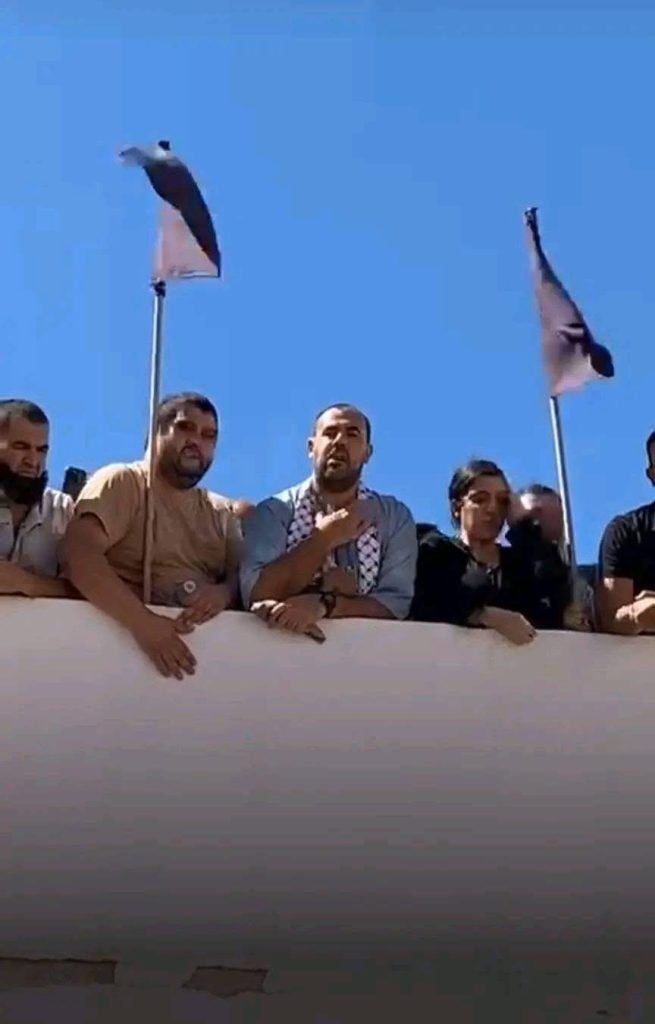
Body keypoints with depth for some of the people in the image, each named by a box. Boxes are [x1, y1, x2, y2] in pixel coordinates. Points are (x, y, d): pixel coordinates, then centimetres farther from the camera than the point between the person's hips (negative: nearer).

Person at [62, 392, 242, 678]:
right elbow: (80, 555, -13)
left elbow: (243, 576, 10)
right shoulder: (121, 482, 1)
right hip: (125, 637, -4)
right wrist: (142, 622, -23)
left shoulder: (222, 512, 18)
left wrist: (224, 592, -13)